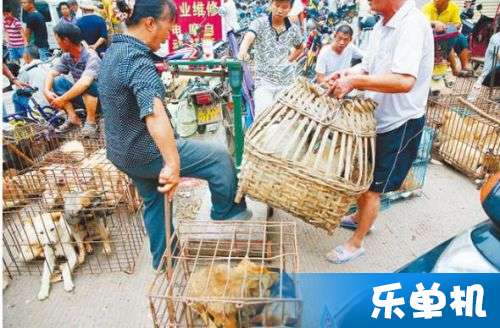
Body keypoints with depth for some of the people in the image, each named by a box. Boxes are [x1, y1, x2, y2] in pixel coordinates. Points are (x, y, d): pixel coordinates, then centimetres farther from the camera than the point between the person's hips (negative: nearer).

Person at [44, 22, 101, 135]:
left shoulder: (91, 56, -25)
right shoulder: (67, 56, -2)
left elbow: (84, 83, -38)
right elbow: (51, 73, 0)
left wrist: (62, 99, -33)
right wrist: (47, 91, -19)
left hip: (98, 97, -7)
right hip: (81, 97, 7)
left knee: (87, 85, -35)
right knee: (57, 81, -9)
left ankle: (91, 122, -19)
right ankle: (73, 117, -8)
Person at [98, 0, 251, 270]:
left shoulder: (114, 50, 6)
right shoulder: (138, 60, -26)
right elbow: (154, 113, -44)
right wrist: (173, 165, -50)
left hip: (121, 151, 10)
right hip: (146, 152, -10)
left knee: (154, 202, 25)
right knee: (220, 158, -1)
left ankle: (163, 258, 42)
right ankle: (227, 215, 20)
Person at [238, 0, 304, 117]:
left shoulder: (294, 29, 3)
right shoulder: (260, 23, -8)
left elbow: (300, 48, 24)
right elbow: (249, 37, -29)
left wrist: (289, 60, 8)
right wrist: (243, 50, -50)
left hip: (287, 81, 3)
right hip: (264, 80, -3)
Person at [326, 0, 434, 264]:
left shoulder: (412, 24, -23)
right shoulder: (381, 25, 5)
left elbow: (404, 81, -35)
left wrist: (354, 80, -31)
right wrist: (346, 73, -10)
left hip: (399, 124, -8)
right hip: (376, 117, 8)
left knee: (373, 187, 4)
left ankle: (356, 244, 22)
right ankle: (361, 217, 46)